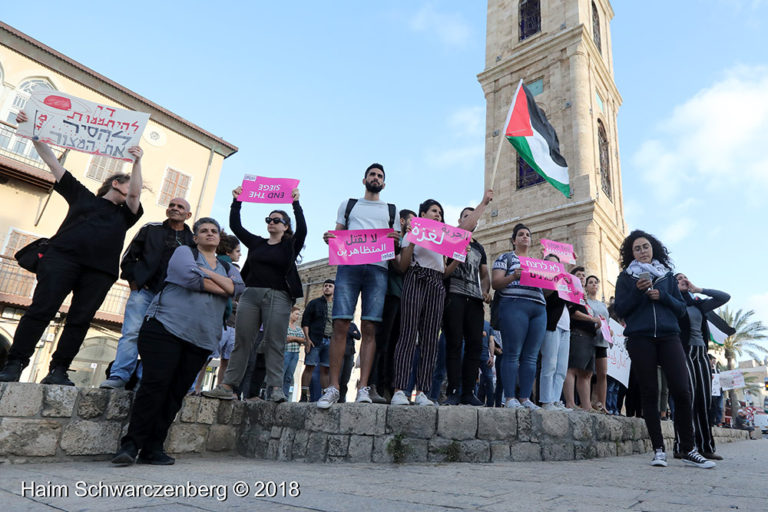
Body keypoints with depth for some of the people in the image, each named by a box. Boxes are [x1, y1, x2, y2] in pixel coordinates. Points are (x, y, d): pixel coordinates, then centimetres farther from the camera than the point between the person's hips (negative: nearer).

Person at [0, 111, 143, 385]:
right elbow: (52, 162, 21)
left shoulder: (125, 213, 23)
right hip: (64, 257, -1)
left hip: (99, 270, 2)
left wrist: (138, 162, -6)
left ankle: (58, 371, -2)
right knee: (41, 310, -11)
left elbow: (135, 194, 3)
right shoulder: (82, 195, 22)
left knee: (80, 320, -5)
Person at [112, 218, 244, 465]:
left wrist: (207, 274, -7)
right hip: (167, 327, -4)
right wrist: (220, 286, 0)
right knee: (155, 384, -10)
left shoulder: (228, 267, 21)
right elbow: (190, 276, -13)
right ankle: (131, 444, 1)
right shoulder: (184, 252, 9)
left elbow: (237, 287, -1)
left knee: (176, 393, 1)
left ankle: (153, 449, 8)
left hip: (202, 340, 4)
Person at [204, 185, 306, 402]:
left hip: (278, 297, -3)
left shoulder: (290, 246, 9)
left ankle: (275, 388, -9)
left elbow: (302, 229, -7)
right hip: (251, 294, 4)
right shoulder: (256, 243, 19)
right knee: (241, 341, 1)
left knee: (274, 343, -7)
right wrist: (236, 202, 8)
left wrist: (296, 203, -12)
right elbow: (235, 226, 15)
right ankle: (227, 386, 2)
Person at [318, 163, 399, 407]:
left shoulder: (392, 210, 23)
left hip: (378, 268, 0)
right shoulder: (348, 205, 23)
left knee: (369, 328, -7)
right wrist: (329, 238, -2)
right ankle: (333, 387, -6)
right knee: (340, 324, -10)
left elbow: (397, 245, 18)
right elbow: (338, 236, 20)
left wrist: (396, 242, -4)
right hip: (348, 265, 0)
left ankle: (363, 388, -5)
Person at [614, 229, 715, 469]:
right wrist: (638, 291, -11)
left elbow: (681, 308, 13)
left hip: (668, 336, 2)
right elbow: (620, 309, 3)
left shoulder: (667, 275, 18)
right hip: (640, 338, -1)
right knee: (649, 393, -2)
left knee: (681, 390, -9)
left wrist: (662, 296, -5)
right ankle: (658, 449, 4)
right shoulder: (626, 276, 11)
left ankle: (688, 449, 3)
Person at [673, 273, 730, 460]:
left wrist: (698, 289, 12)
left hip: (701, 352, 6)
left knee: (705, 399, 3)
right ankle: (681, 447, -12)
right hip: (683, 352, -6)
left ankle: (705, 447, 7)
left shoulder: (698, 304, 21)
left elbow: (725, 297, 17)